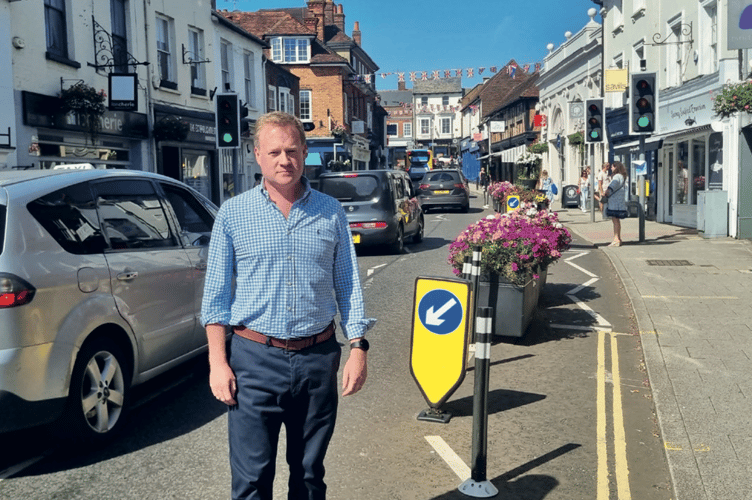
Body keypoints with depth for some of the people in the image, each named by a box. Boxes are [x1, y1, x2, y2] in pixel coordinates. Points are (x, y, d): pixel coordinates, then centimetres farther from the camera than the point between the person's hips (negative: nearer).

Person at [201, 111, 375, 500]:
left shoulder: (330, 212, 5)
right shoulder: (233, 213, 0)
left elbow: (348, 286, 8)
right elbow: (216, 294, 1)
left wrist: (357, 348, 0)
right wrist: (217, 362, -5)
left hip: (319, 358, 2)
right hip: (255, 359, -2)